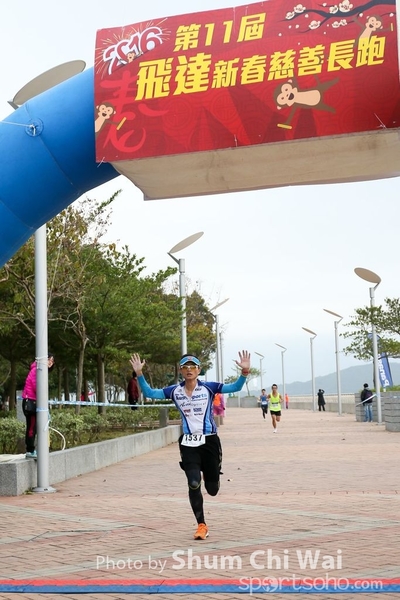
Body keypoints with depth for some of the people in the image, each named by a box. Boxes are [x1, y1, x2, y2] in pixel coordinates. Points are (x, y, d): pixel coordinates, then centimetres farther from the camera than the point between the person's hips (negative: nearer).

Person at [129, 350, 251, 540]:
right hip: (188, 444, 1)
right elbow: (149, 393, 2)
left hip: (209, 441, -1)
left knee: (212, 489, 6)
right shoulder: (174, 391, 1)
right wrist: (139, 374, -10)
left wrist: (244, 372, -25)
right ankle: (201, 525, 5)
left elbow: (235, 387, -8)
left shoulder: (208, 387, -5)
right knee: (194, 484, -13)